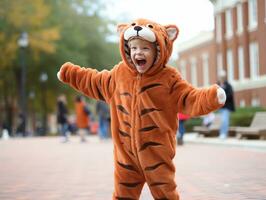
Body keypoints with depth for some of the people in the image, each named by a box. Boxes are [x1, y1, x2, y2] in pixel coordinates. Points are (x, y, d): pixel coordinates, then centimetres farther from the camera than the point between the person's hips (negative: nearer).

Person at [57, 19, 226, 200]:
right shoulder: (119, 74, 7)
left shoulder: (168, 78, -8)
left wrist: (212, 97, -31)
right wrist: (68, 73, 29)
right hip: (126, 150, 4)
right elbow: (94, 82, 23)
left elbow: (190, 99, -13)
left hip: (157, 150, -4)